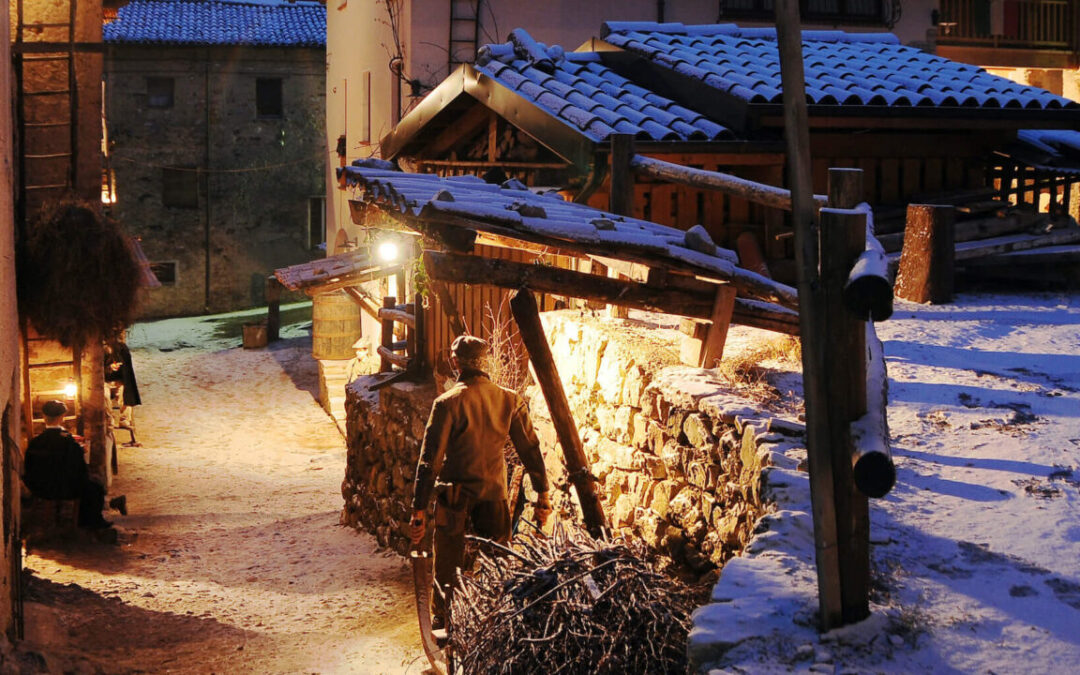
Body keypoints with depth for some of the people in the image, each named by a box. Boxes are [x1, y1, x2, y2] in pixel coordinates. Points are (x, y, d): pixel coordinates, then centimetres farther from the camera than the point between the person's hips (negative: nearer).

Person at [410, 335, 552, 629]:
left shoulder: (447, 403, -14)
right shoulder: (510, 400, -4)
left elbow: (430, 460, -15)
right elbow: (531, 450, 0)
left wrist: (419, 510, -10)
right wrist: (542, 495, 8)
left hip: (455, 496, -2)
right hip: (495, 494, 2)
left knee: (447, 560, 14)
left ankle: (442, 618, 25)